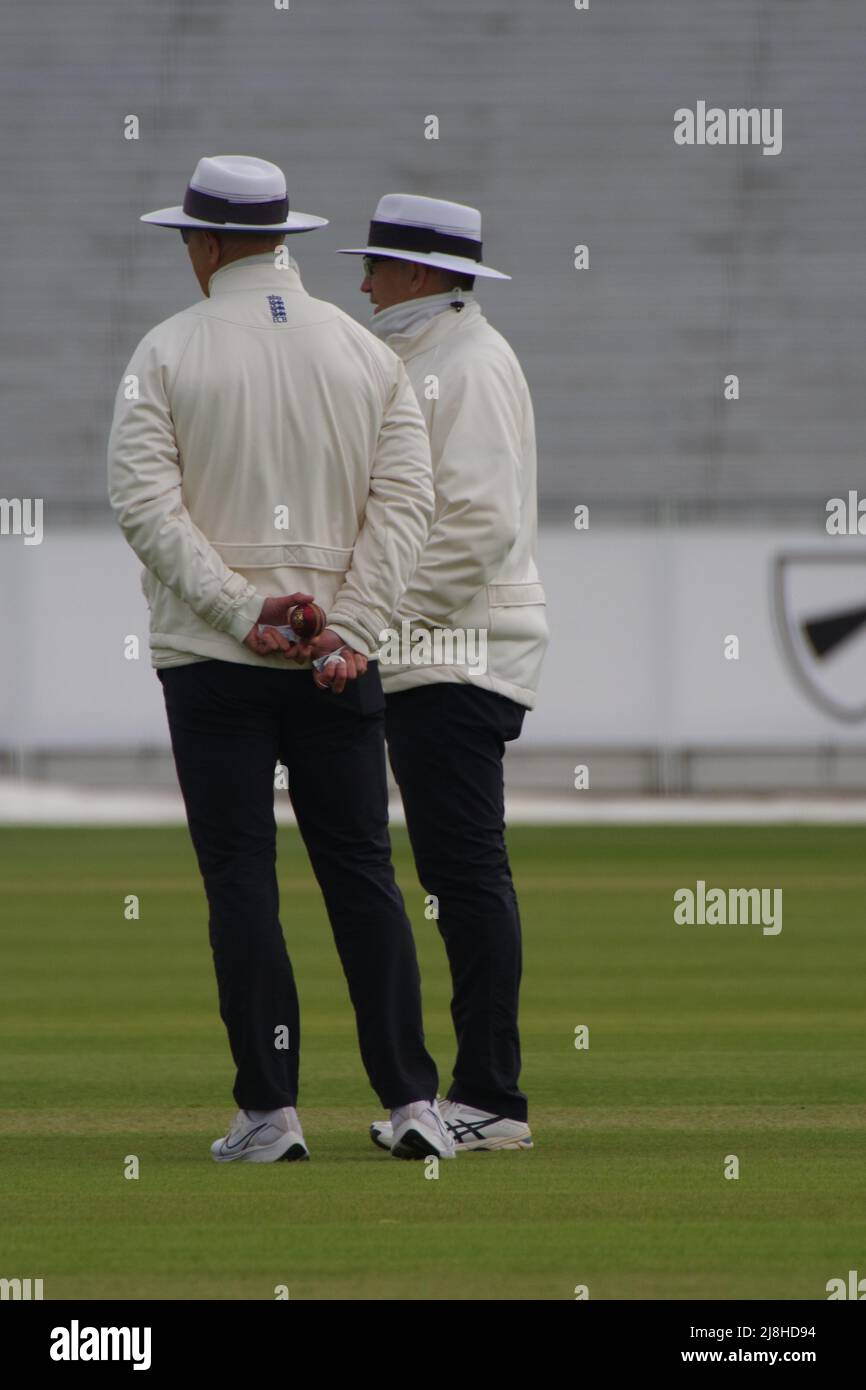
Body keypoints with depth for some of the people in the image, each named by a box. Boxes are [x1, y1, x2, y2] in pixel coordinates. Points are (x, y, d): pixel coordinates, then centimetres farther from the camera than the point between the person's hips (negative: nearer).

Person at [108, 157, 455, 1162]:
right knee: (361, 873, 6)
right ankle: (411, 1100, 0)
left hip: (212, 660, -3)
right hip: (340, 662, 3)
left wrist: (241, 608, -14)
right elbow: (405, 500, -1)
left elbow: (146, 504, -11)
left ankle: (270, 1108, -3)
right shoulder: (366, 353, 7)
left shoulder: (167, 354, -2)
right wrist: (350, 628, -6)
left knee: (239, 881, 0)